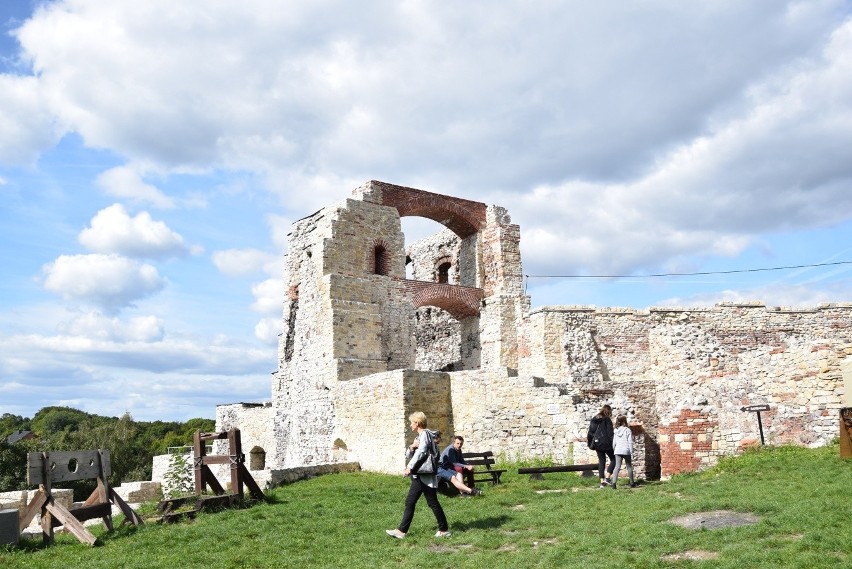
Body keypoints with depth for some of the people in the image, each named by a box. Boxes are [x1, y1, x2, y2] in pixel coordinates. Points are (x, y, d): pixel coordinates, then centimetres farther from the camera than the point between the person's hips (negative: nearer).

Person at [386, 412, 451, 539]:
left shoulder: (425, 434, -13)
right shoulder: (420, 436, 16)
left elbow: (421, 452, -27)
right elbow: (411, 454, 18)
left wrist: (410, 467, -28)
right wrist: (411, 447, -4)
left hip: (425, 476, -10)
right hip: (419, 476, 10)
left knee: (432, 502, 0)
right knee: (410, 502, 8)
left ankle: (444, 529, 11)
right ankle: (402, 530, 11)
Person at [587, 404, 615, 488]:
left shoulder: (593, 420, 9)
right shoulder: (607, 420, -8)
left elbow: (590, 432, 13)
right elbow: (610, 433, -12)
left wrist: (590, 443, 20)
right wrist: (613, 443, -8)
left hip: (597, 443, 6)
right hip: (606, 443, -6)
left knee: (601, 461, 11)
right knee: (613, 459, 8)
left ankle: (602, 481, 6)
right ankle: (607, 478, -5)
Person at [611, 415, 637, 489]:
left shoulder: (616, 431, 9)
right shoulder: (627, 430, -3)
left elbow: (613, 443, 10)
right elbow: (630, 442, -5)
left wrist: (614, 450, 21)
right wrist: (631, 453, -2)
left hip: (618, 451, 2)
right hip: (626, 451, -2)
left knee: (617, 466, -1)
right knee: (629, 467, 13)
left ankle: (613, 483, -17)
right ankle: (632, 483, 25)